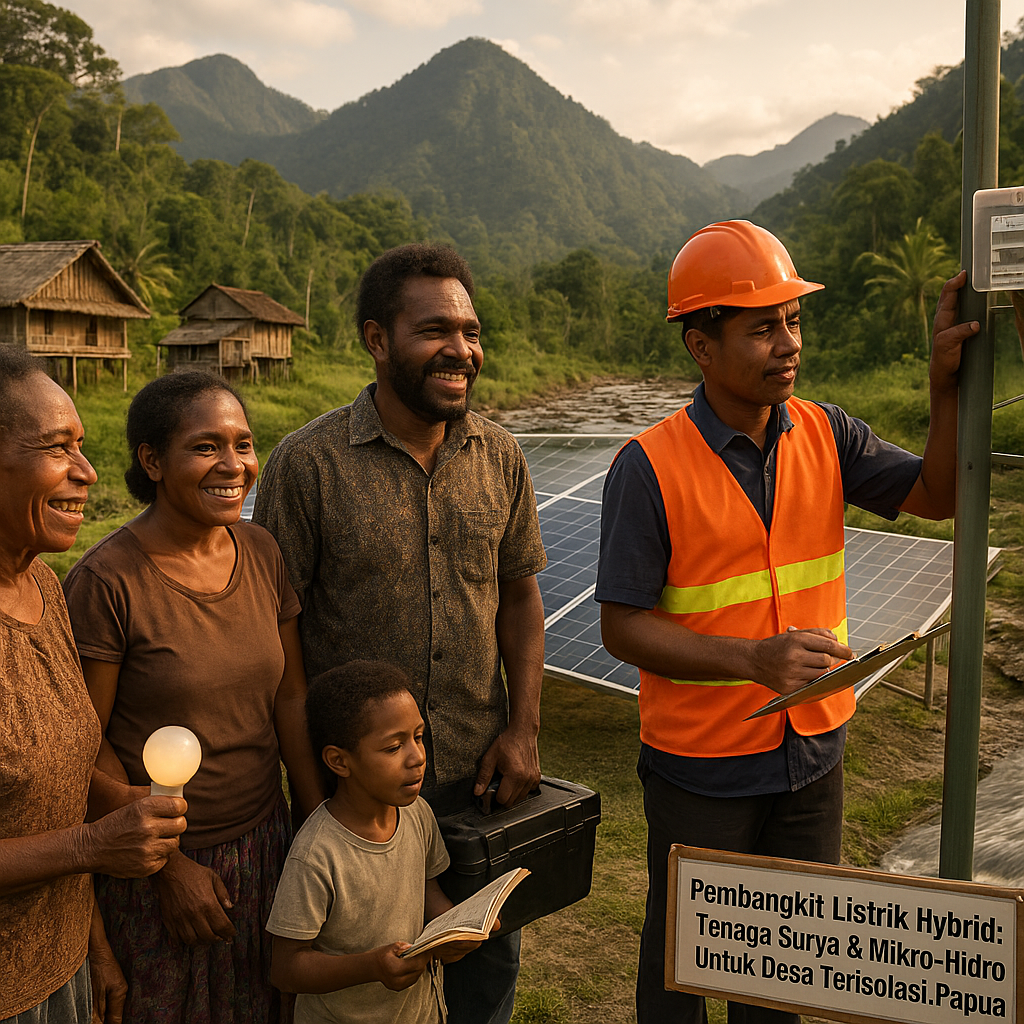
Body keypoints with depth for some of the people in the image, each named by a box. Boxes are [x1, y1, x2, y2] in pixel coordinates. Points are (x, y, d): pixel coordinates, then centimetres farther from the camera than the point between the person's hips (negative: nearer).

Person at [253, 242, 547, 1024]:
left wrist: (524, 728, -1)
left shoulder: (501, 459, 0)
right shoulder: (308, 463, -14)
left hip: (481, 767, 4)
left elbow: (520, 595, 7)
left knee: (489, 960, 21)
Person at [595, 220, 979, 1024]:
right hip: (701, 766, -4)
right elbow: (622, 627, -16)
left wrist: (947, 383, -16)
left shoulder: (824, 434, -3)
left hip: (812, 752, 5)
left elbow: (937, 495, -2)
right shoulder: (650, 467, -18)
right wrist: (753, 659, -28)